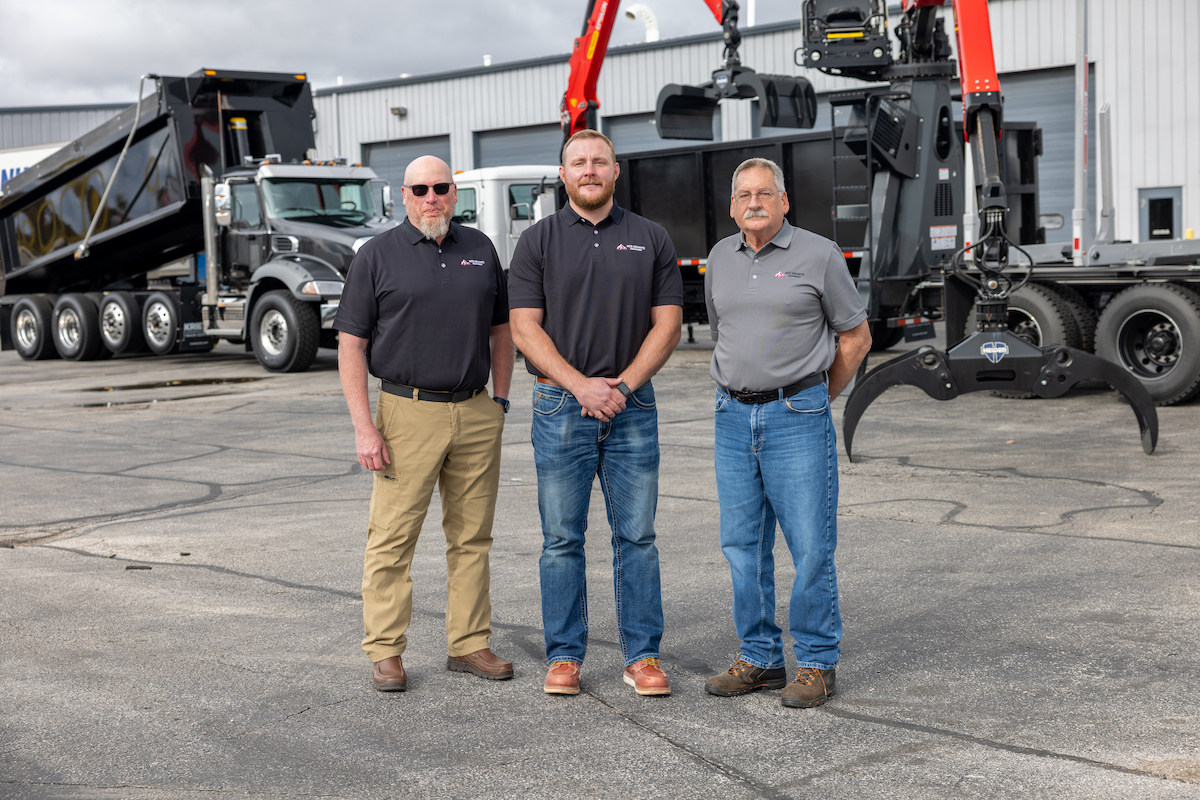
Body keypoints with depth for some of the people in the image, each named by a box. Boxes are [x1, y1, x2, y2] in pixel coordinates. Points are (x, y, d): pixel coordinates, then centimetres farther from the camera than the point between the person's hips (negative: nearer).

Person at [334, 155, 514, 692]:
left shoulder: (481, 250, 13)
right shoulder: (378, 255, 0)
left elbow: (500, 330, 20)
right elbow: (350, 343, -3)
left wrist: (500, 400, 11)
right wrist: (364, 426, -10)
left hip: (476, 414, 4)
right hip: (409, 413, -4)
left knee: (472, 536, 8)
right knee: (392, 538, -3)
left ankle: (469, 643, 18)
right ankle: (385, 651, 6)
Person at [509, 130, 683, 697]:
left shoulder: (651, 239, 7)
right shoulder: (538, 242, 4)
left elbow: (667, 324, 3)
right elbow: (524, 329, -3)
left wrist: (623, 384, -9)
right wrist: (581, 385, -14)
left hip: (632, 405, 1)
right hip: (560, 407, -1)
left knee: (637, 536, 3)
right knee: (562, 538, 4)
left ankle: (642, 655, 11)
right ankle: (564, 656, 13)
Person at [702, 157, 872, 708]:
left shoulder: (819, 255, -3)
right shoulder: (721, 258, 11)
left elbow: (855, 336, 4)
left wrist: (813, 400, 7)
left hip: (797, 418, -5)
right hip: (733, 417, 5)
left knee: (811, 547, -4)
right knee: (742, 545, 8)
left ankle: (817, 663, 7)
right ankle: (759, 658, 18)